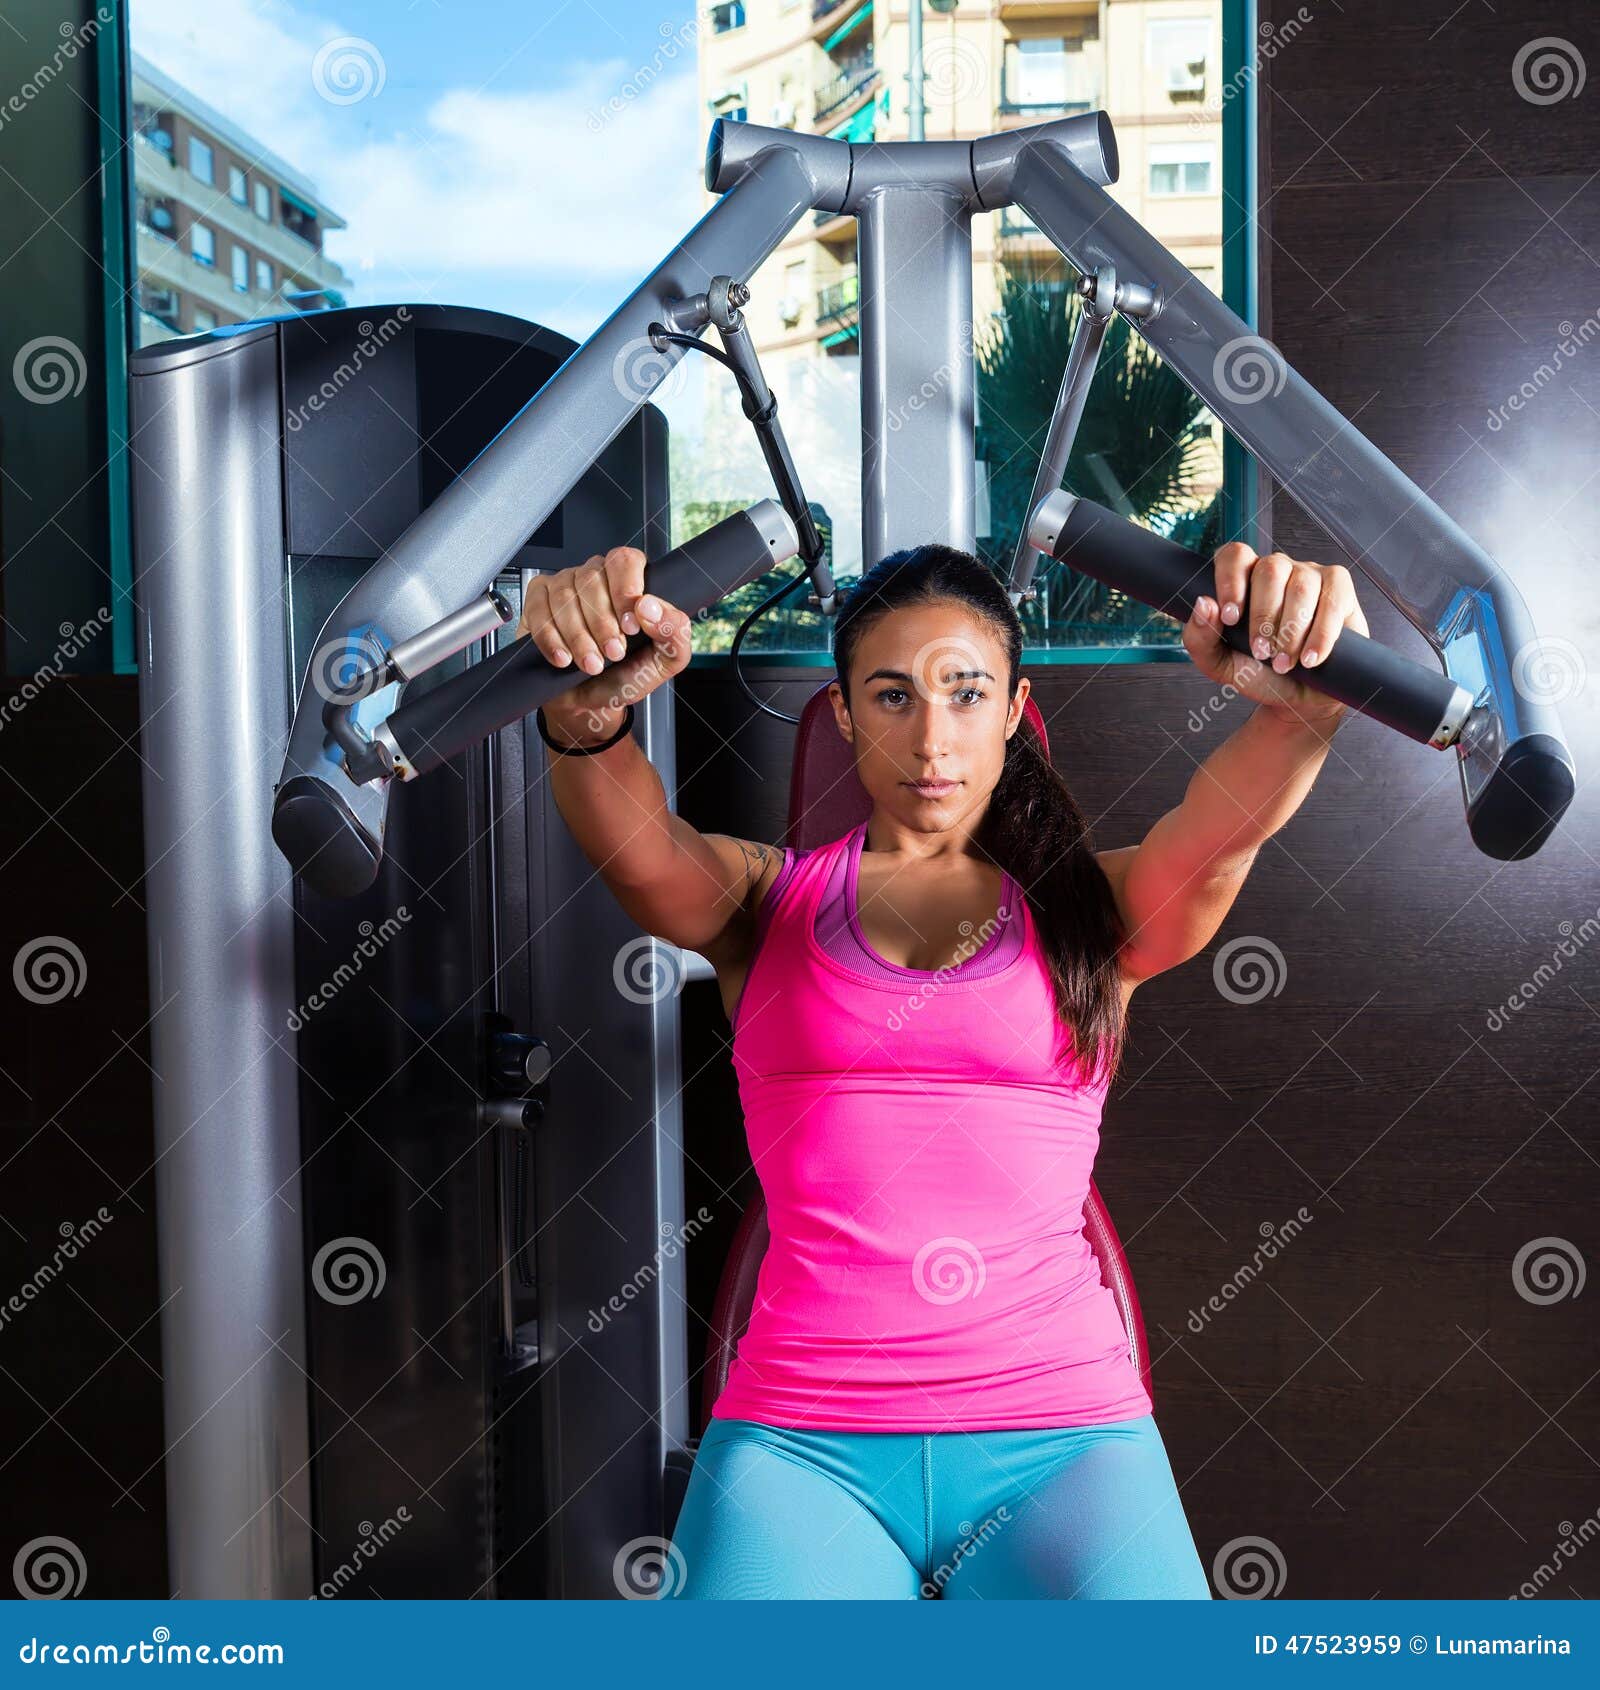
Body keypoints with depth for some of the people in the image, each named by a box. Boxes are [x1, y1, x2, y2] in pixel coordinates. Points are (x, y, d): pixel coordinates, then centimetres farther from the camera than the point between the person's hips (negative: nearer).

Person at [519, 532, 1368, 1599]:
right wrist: (589, 718, -32)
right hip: (802, 1446, 0)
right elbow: (640, 848, -9)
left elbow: (1224, 823, -8)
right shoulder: (769, 898, 12)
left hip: (1061, 1438, 1)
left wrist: (1301, 707, -31)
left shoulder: (1090, 911, 12)